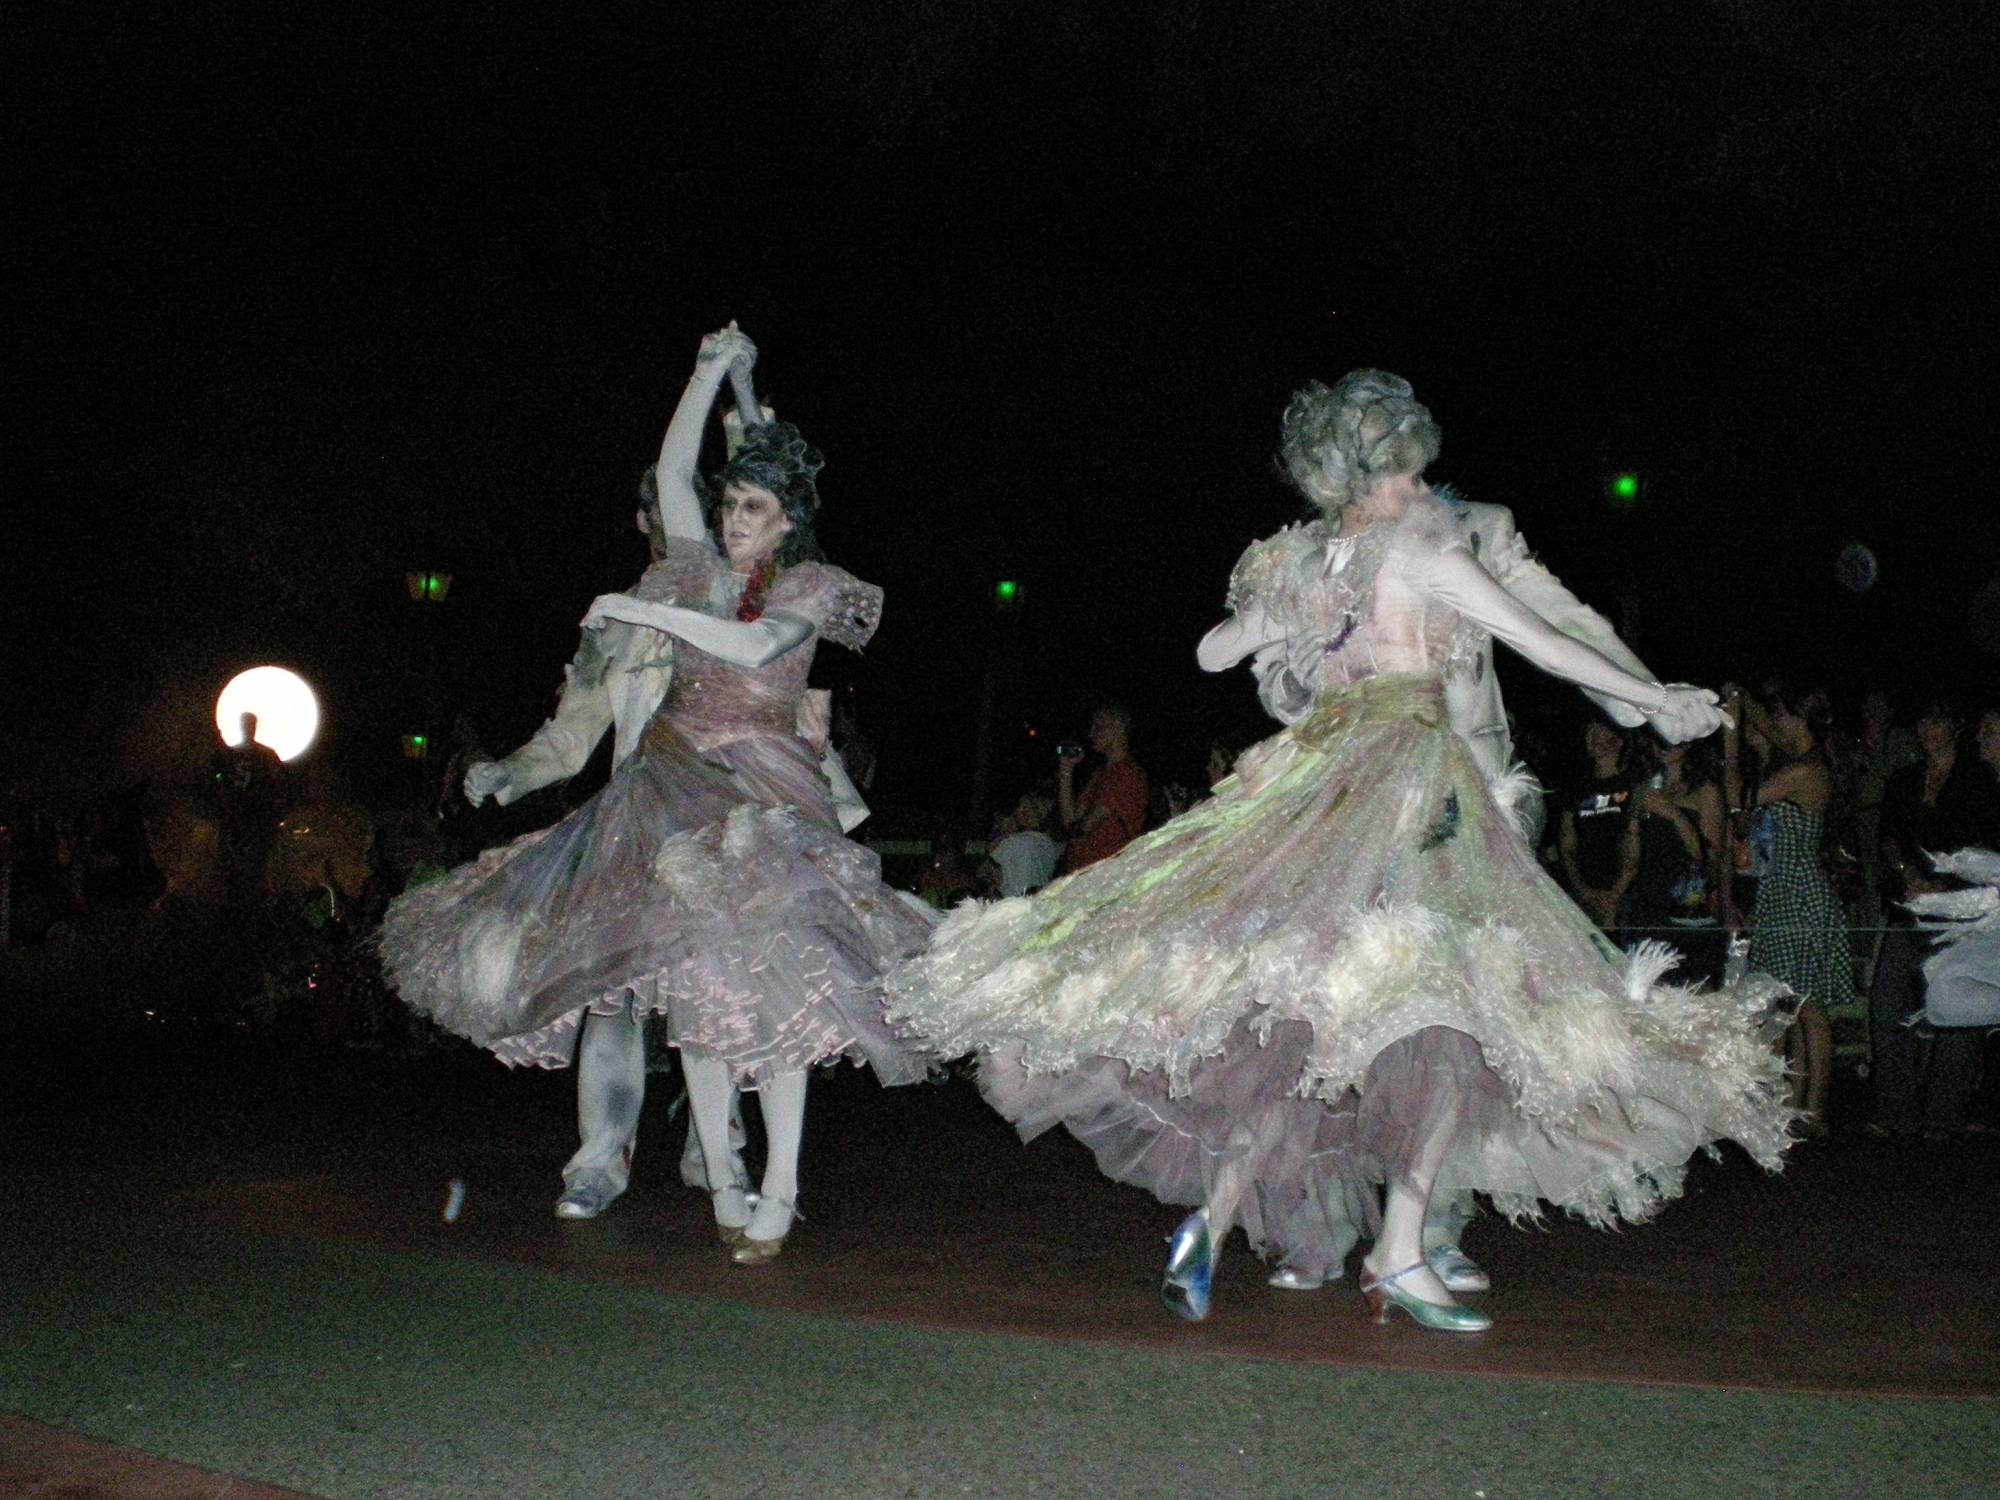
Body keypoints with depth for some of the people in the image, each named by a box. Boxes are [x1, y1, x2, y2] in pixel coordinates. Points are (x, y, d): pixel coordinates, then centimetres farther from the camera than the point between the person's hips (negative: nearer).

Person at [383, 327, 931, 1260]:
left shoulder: (809, 587, 2)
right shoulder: (700, 567, 14)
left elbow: (750, 645, -14)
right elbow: (672, 469, 11)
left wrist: (643, 610, -9)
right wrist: (713, 371, 10)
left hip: (761, 799, -4)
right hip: (671, 794, 5)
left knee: (763, 982, -14)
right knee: (689, 986, 1)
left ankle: (778, 1190, -11)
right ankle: (722, 1182, 7)